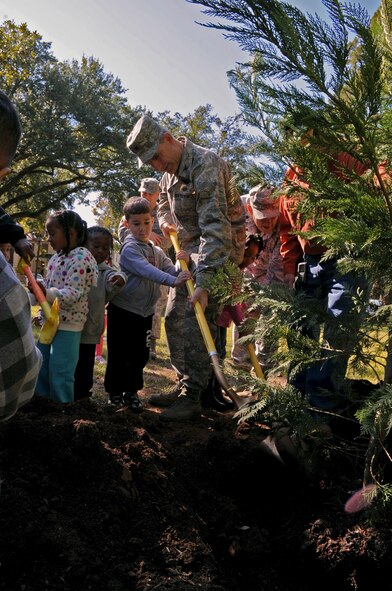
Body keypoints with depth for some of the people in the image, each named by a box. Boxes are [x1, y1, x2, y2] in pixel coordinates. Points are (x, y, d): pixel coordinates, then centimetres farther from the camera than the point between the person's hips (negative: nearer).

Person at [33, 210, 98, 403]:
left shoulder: (81, 257, -16)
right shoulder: (56, 257, 12)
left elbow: (73, 293, -24)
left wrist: (47, 293, -35)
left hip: (68, 324, -9)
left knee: (60, 373, -5)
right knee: (40, 368, 16)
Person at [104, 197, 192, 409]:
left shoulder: (157, 251, 9)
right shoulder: (129, 248, -14)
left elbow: (172, 272, 0)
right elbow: (147, 271, -31)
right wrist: (173, 280, -42)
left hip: (145, 312, 6)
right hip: (123, 310, -6)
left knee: (140, 354, 11)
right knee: (119, 354, 3)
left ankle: (131, 392, 25)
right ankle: (115, 392, 19)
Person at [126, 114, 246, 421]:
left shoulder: (204, 165, -25)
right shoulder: (170, 168, 5)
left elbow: (215, 227, -32)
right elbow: (164, 203, 26)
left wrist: (203, 281, -37)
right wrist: (165, 221, 3)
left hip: (219, 249, -9)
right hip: (191, 248, 9)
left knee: (198, 320, -15)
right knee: (173, 317, 8)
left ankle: (192, 398, -6)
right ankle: (186, 384, 19)